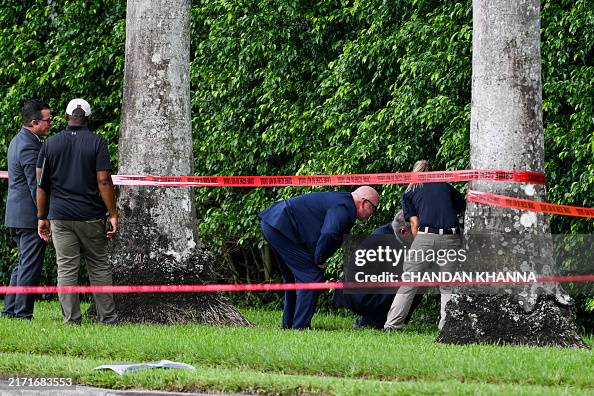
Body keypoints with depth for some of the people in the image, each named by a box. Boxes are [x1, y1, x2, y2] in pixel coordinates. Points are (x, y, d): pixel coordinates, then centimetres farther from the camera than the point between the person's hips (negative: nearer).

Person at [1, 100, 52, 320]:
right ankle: (23, 313, -3)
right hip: (30, 216, -10)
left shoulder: (18, 141, 15)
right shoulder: (30, 147, -18)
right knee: (30, 266, -5)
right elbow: (36, 187, -20)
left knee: (23, 264, 17)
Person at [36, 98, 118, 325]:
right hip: (91, 217, -1)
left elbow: (41, 184, 6)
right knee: (99, 267, 8)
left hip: (60, 217, 1)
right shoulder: (97, 143, -3)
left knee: (66, 270, 2)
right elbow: (104, 181, -9)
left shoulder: (51, 143, 5)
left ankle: (71, 321, -1)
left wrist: (42, 217, 12)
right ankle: (108, 319, 7)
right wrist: (112, 214, -4)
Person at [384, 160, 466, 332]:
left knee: (408, 285, 5)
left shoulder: (409, 193, 18)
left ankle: (392, 324, 3)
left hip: (426, 235, -1)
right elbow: (463, 207, 30)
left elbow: (415, 224, 9)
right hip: (451, 237, 1)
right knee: (448, 286, 10)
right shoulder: (445, 186, 23)